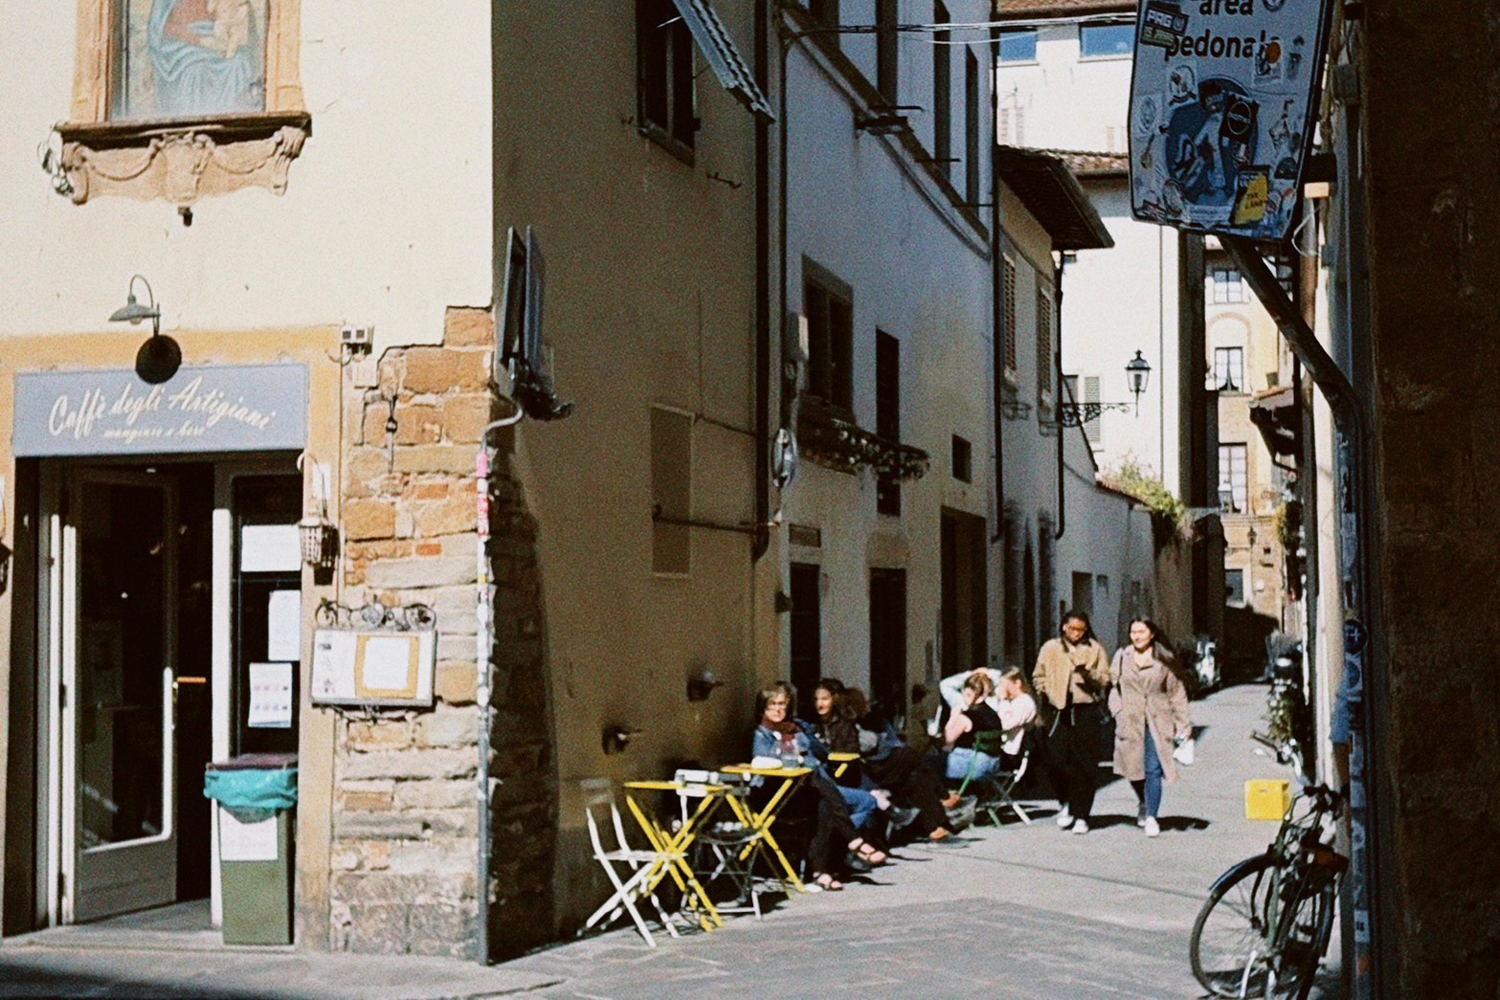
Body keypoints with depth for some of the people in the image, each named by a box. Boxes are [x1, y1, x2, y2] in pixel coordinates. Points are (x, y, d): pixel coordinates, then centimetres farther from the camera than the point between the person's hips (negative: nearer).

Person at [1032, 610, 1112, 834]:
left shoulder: (1095, 649, 8)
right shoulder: (1050, 648, 11)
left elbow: (1105, 680, 4)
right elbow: (1038, 677, 14)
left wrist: (1088, 673, -14)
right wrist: (1046, 694, -1)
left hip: (1086, 712, -1)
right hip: (1058, 712, 1)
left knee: (1085, 765, -2)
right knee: (1056, 762, -6)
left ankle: (1080, 815, 6)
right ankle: (1065, 802, 19)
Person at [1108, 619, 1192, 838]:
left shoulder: (1164, 659, 6)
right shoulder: (1122, 657, 9)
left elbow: (1177, 692, 8)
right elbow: (1113, 686, 12)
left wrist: (1183, 724, 5)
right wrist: (1118, 711, -2)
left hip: (1158, 723, -2)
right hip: (1130, 723, 2)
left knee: (1153, 770, -10)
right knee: (1133, 769, 7)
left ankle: (1151, 816, -4)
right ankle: (1144, 804, 35)